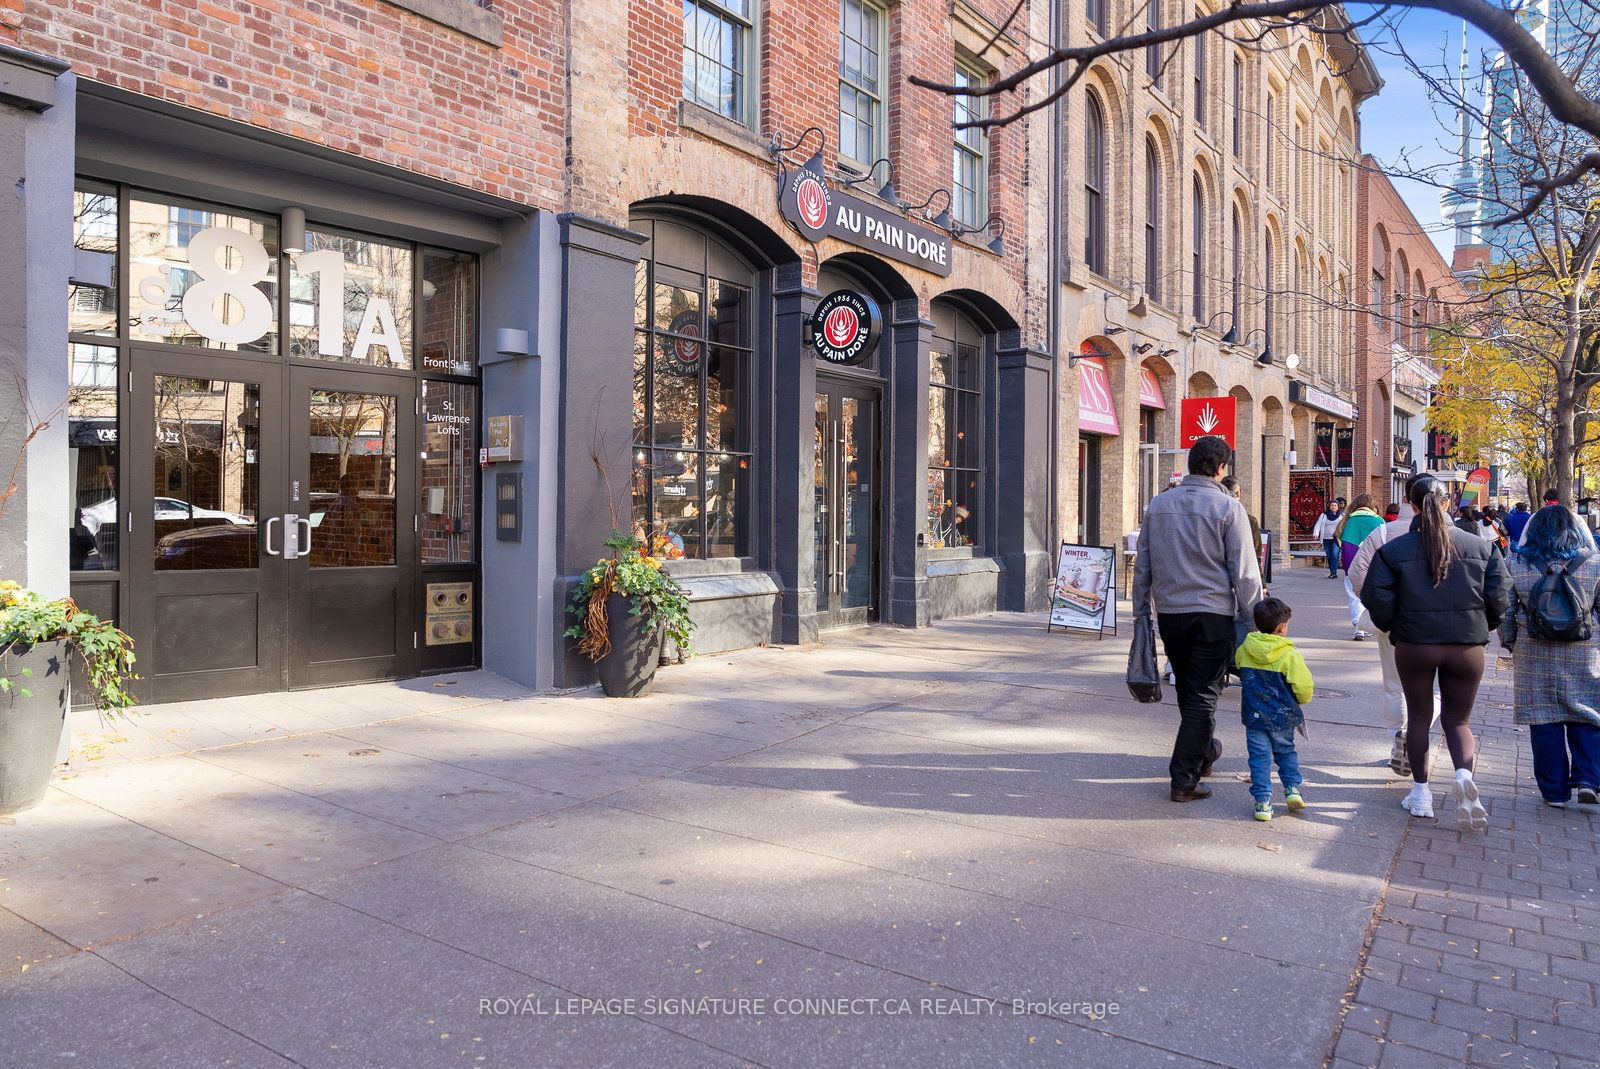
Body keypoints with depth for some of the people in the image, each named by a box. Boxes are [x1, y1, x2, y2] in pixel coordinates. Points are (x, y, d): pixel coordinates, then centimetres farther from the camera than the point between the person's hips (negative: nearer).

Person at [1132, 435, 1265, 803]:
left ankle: (1204, 752, 40)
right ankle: (1185, 779, 2)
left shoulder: (1158, 504, 5)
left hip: (1169, 613, 5)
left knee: (1187, 690, 20)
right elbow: (1245, 573, -9)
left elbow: (1142, 565, 8)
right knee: (1203, 695, 2)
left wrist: (1141, 612, 15)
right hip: (1213, 614, -5)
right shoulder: (1228, 507, -9)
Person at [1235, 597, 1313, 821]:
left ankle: (1263, 800, 1)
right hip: (1283, 716, -1)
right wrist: (1301, 700, 9)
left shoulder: (1243, 650, -5)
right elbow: (1303, 687, -12)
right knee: (1286, 752, 23)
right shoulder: (1290, 655, -15)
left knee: (1259, 757, 6)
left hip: (1254, 716, 1)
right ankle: (1292, 788, 14)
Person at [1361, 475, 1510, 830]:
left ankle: (1421, 794, 18)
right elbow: (1499, 597, -2)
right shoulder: (1480, 547, -1)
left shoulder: (1394, 550, -7)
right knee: (1457, 720, 14)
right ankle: (1464, 775, -13)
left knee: (1418, 717, 14)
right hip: (1467, 647, 1)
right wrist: (1481, 627, 15)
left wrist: (1391, 626, 10)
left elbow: (1378, 600, -10)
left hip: (1414, 645, -1)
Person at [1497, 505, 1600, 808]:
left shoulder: (1515, 565, -2)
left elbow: (1505, 612, 0)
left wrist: (1510, 644, 13)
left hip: (1534, 656, 0)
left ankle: (1554, 791, 13)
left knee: (1544, 723, 7)